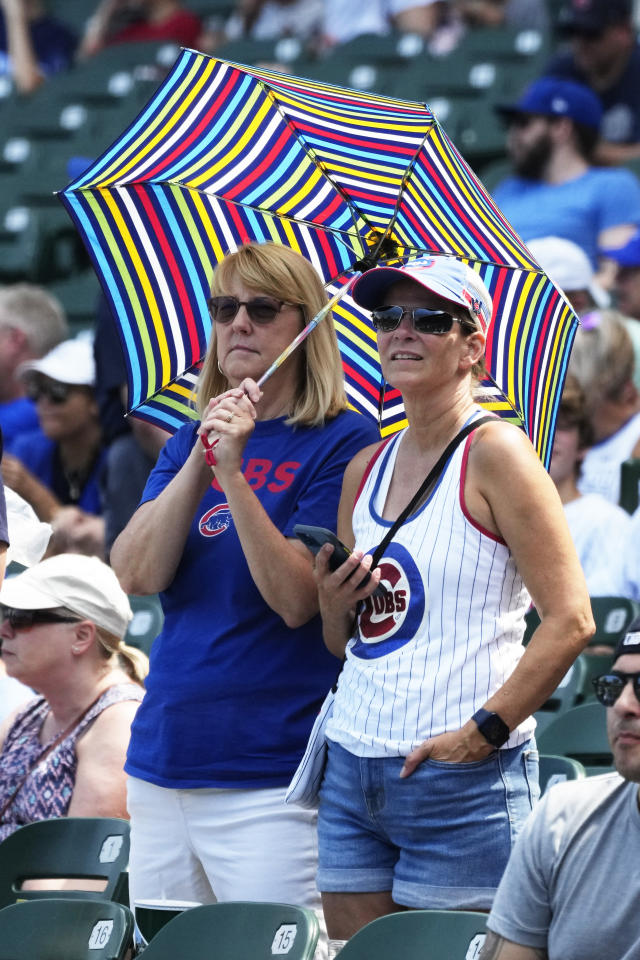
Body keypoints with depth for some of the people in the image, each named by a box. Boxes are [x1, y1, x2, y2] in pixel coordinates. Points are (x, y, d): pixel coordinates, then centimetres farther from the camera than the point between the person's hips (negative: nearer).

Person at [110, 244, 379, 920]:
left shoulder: (342, 443, -3)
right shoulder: (187, 443, 15)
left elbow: (296, 598, -14)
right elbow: (136, 575, -1)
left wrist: (234, 474, -22)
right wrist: (200, 459, -11)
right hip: (161, 764, 6)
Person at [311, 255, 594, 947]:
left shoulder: (494, 453, -7)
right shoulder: (366, 468, 15)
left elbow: (570, 619, -14)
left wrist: (484, 731, -17)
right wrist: (333, 604, 1)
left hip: (462, 781, -7)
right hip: (353, 771, 7)